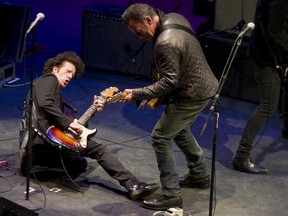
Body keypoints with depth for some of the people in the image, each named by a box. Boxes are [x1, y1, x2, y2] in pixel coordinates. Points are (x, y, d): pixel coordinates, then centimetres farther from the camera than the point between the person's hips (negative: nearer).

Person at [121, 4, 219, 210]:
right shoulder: (174, 18, 1)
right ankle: (200, 175, 41)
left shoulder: (165, 43, -29)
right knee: (179, 129, 28)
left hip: (192, 95, -10)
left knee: (161, 137, -5)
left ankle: (171, 195, -3)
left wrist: (136, 94, -24)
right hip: (205, 85, 10)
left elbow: (169, 82, -26)